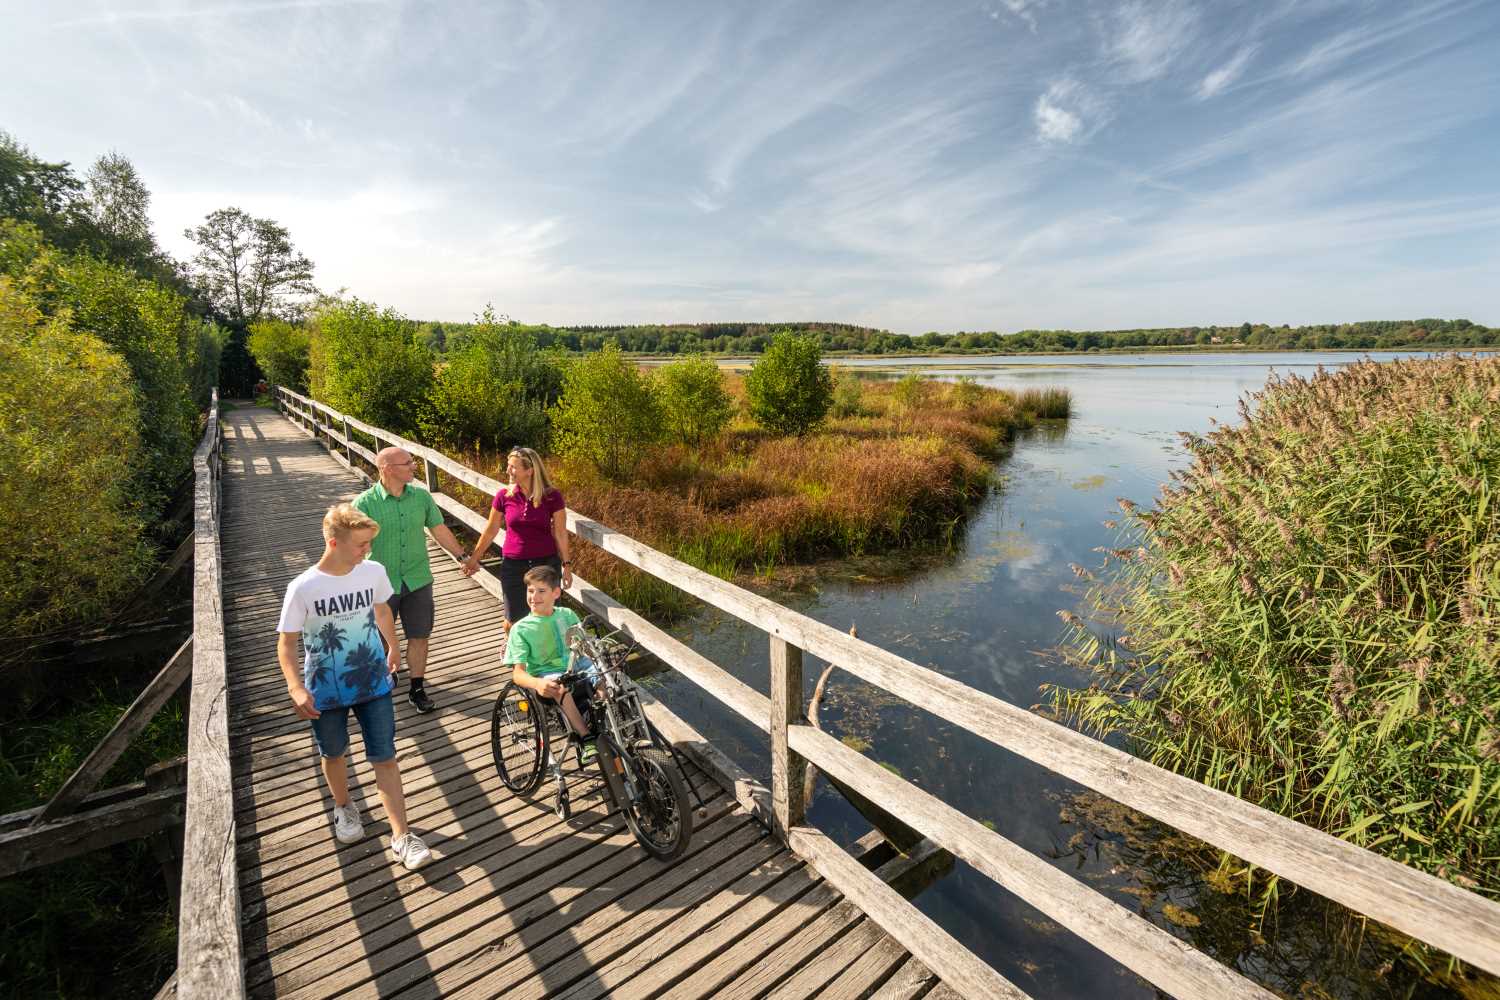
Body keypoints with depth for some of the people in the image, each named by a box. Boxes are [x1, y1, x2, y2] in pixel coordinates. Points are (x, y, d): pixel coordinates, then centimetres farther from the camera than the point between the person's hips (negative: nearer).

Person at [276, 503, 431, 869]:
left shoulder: (374, 572, -11)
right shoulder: (303, 588, -19)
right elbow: (286, 644, -11)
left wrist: (393, 647, 22)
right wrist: (297, 689, -24)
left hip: (374, 683, 1)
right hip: (326, 691, -1)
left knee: (385, 758, 2)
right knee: (334, 755, 21)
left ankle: (401, 836, 10)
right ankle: (344, 807, 50)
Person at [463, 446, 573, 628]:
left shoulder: (552, 496, -11)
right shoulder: (504, 495, -6)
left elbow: (560, 532, -4)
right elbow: (491, 530, 6)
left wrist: (566, 564, -1)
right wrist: (474, 558, 14)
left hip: (546, 563, -1)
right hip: (513, 565, 2)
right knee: (514, 620, 12)